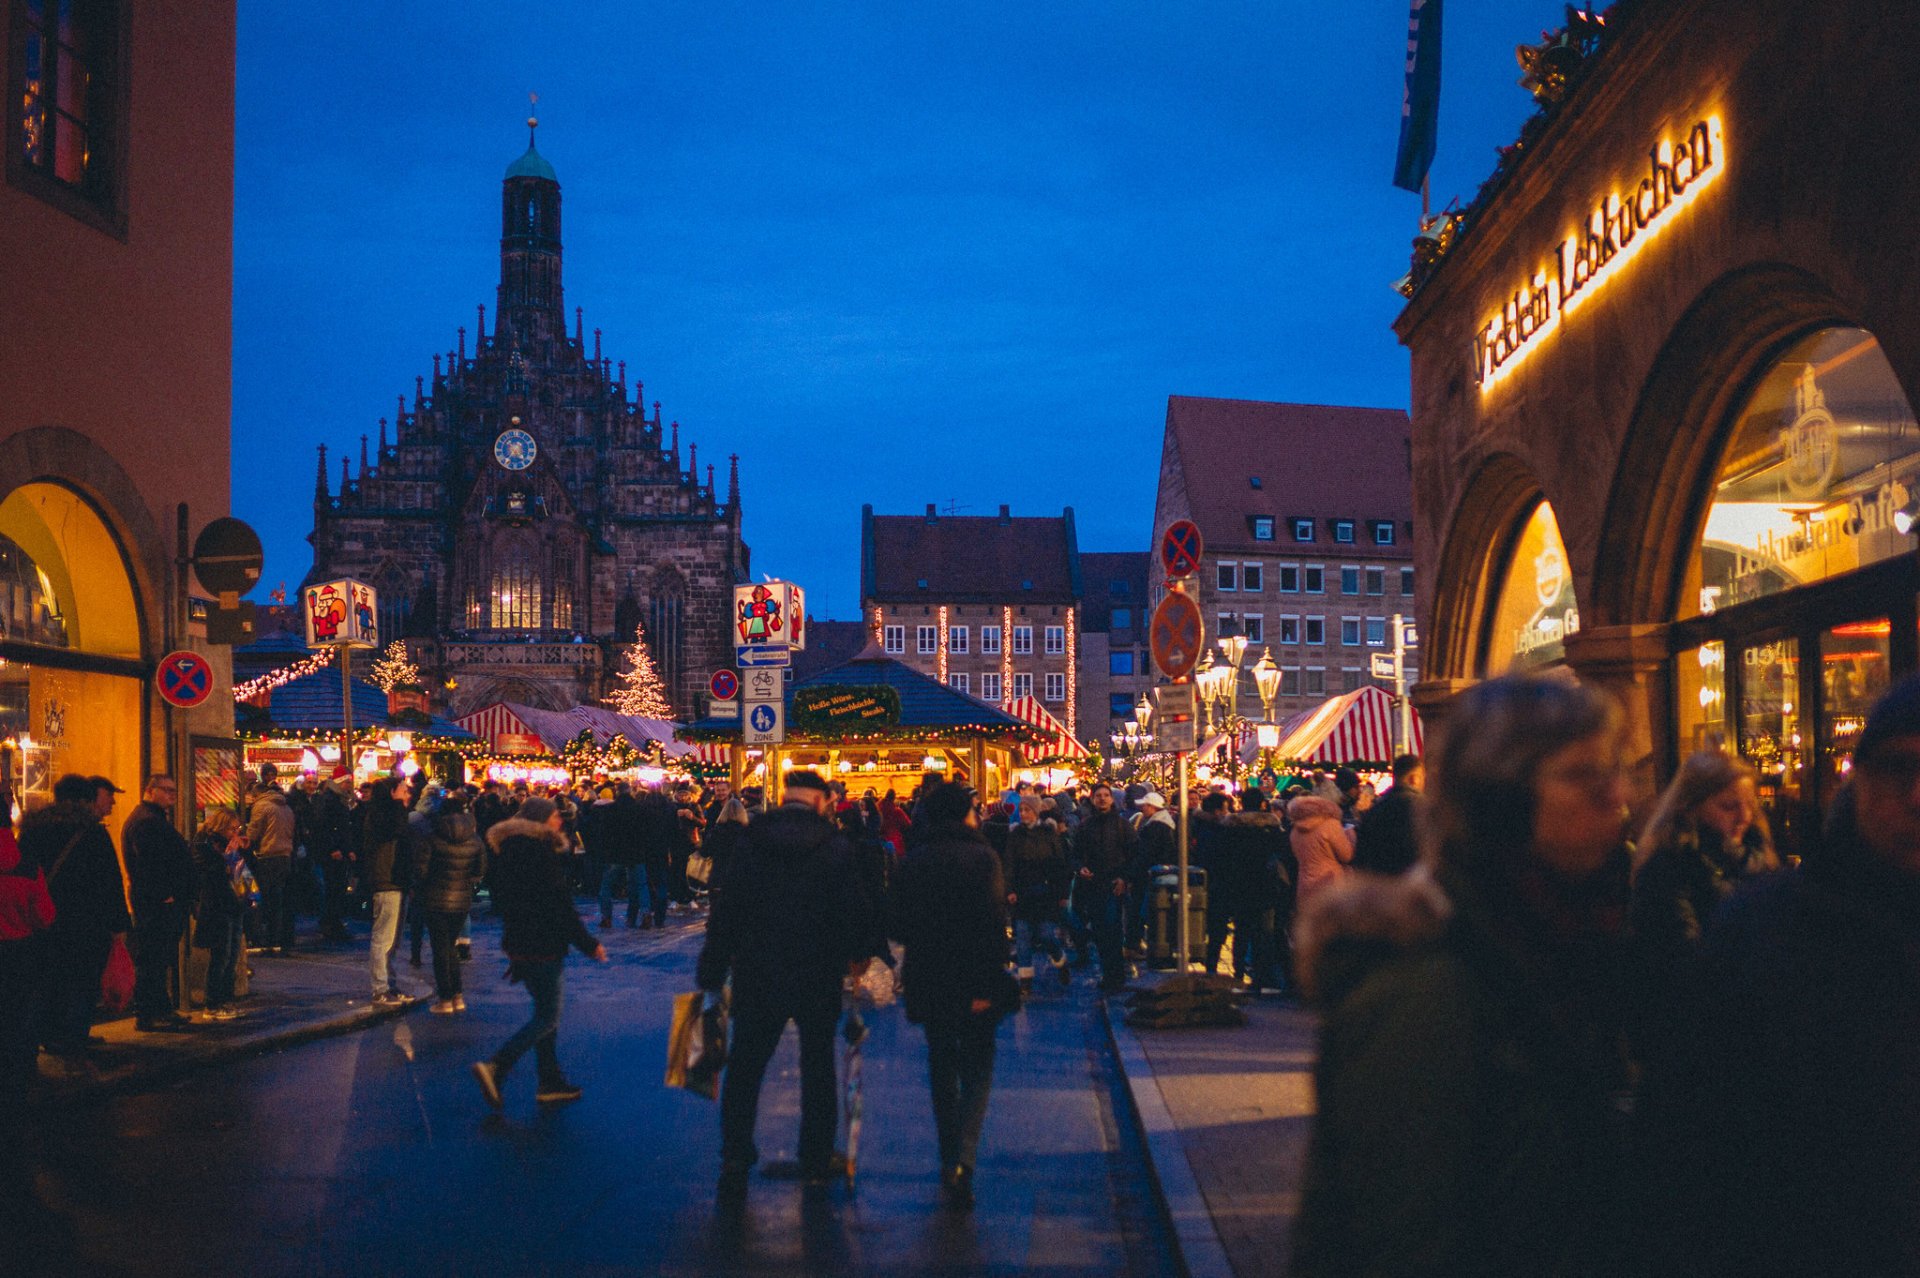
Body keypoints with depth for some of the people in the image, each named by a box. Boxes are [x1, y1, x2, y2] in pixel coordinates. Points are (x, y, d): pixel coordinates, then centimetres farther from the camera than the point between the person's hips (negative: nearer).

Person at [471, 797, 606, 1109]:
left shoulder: (509, 849, 10)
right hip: (542, 944, -9)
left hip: (518, 941, 9)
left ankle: (551, 1082, 19)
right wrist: (589, 944, -12)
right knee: (547, 1018, -4)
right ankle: (495, 1067, -15)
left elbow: (502, 900, 18)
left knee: (545, 1013, 16)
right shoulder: (542, 851, -17)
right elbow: (560, 906, -18)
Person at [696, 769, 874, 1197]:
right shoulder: (835, 848, -8)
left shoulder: (751, 845, -3)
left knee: (744, 1068, 10)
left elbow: (724, 914, -2)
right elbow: (855, 910, -7)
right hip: (819, 978, 0)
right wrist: (854, 954, 12)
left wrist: (712, 973, 3)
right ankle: (816, 1161, 18)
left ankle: (734, 1161, 5)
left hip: (758, 975, 1)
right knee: (818, 1068, 14)